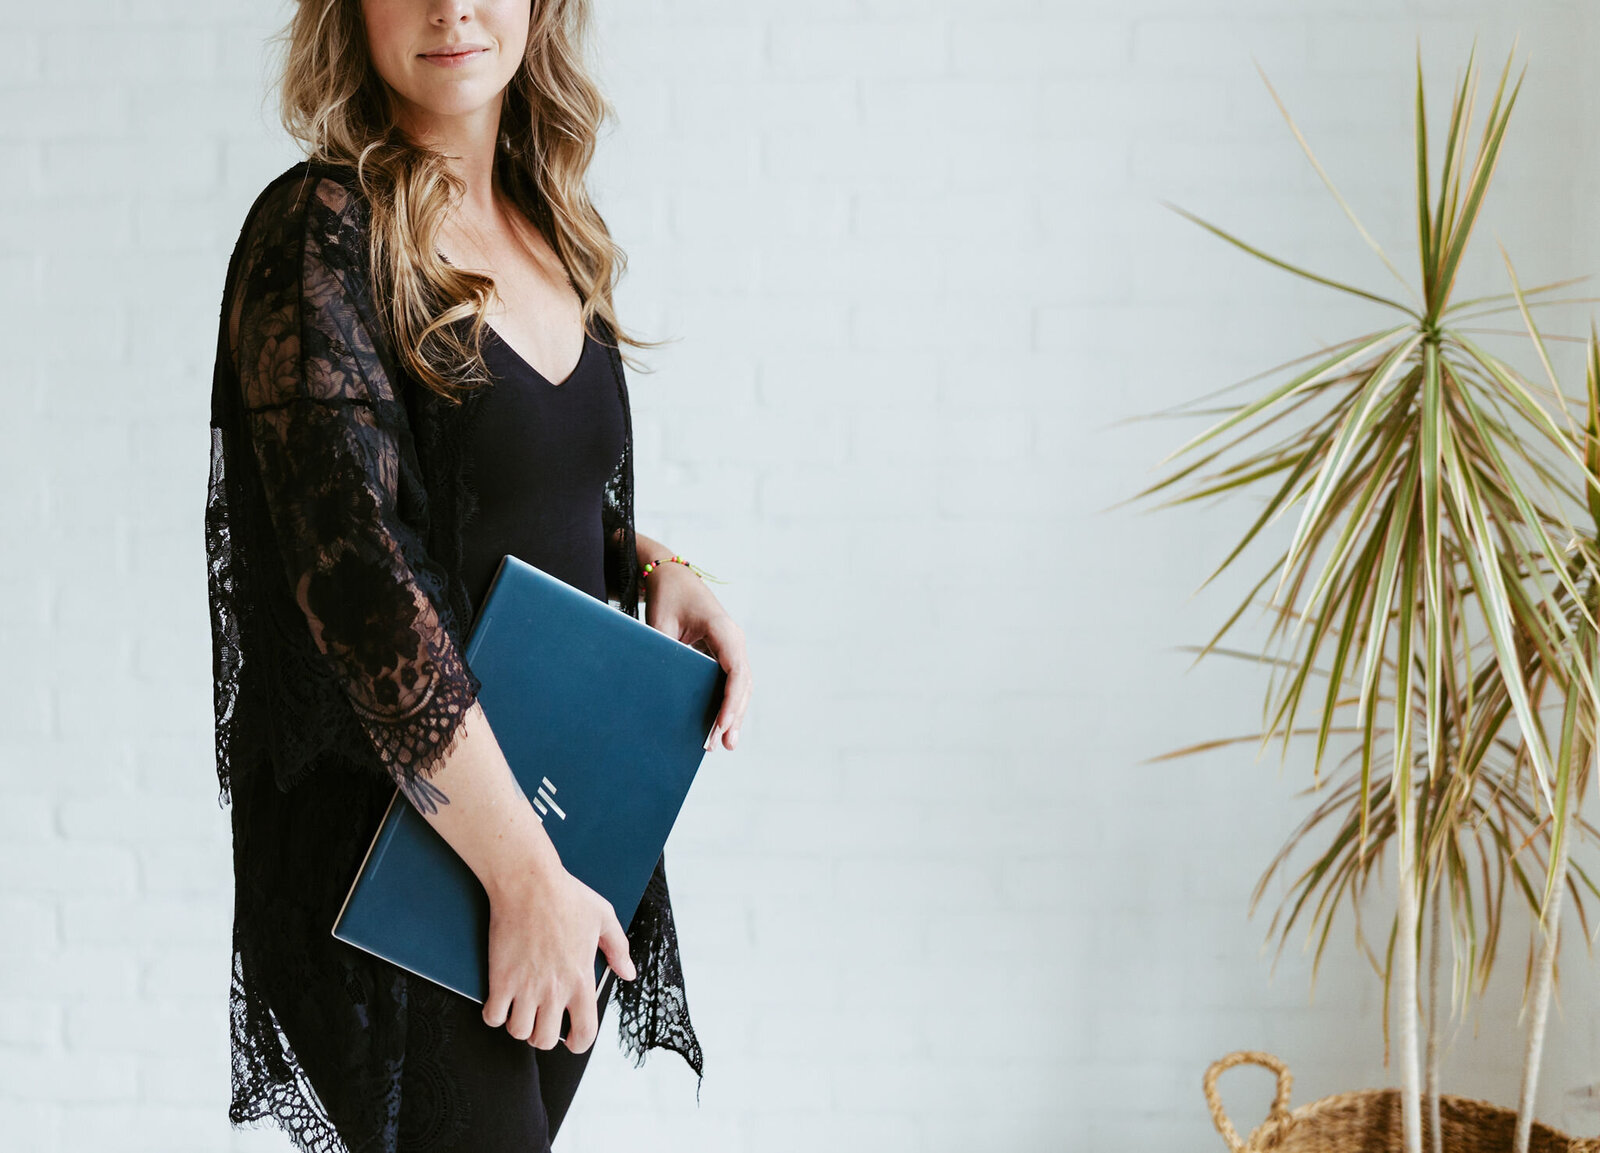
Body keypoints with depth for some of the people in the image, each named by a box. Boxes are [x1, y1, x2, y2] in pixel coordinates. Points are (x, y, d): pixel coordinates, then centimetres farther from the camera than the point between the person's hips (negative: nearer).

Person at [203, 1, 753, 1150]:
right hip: (399, 842, -7)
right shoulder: (320, 230, -15)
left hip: (561, 793, 7)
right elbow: (353, 563, -23)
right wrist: (524, 873, -24)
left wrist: (657, 567, -3)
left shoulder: (550, 230, 8)